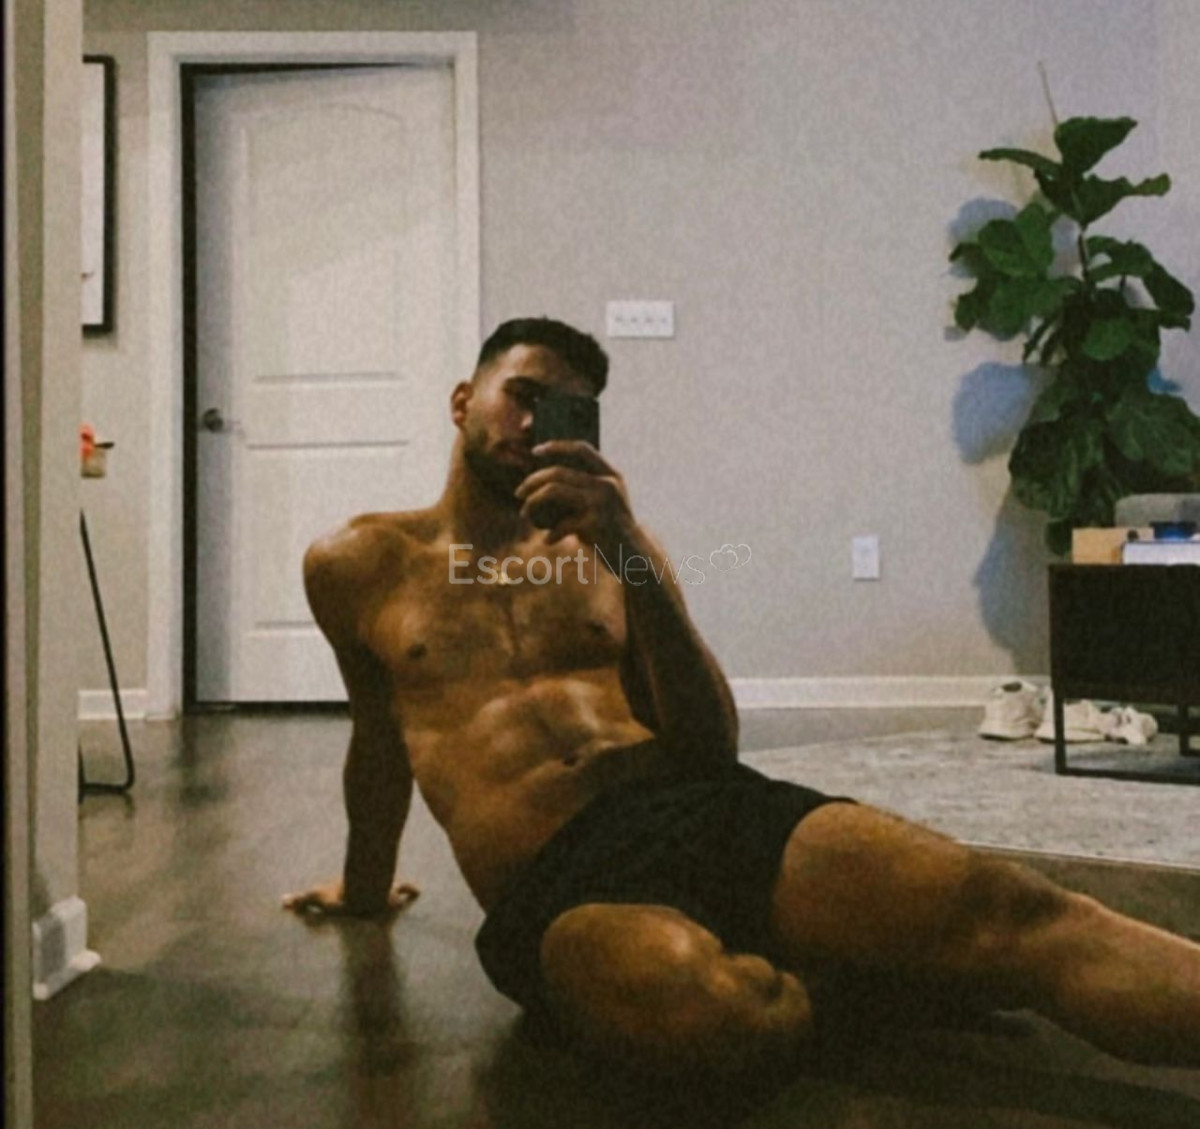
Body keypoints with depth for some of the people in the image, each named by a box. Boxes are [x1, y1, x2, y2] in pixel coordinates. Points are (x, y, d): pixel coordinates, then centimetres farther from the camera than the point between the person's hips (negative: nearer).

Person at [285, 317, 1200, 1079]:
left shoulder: (605, 545, 17)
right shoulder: (361, 564, 15)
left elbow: (715, 749, 6)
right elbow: (380, 740, 28)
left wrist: (631, 555, -7)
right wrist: (365, 890, 39)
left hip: (715, 810, 2)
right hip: (555, 888, -2)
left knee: (1003, 909, -26)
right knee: (715, 1006, -38)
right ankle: (829, 968, -8)